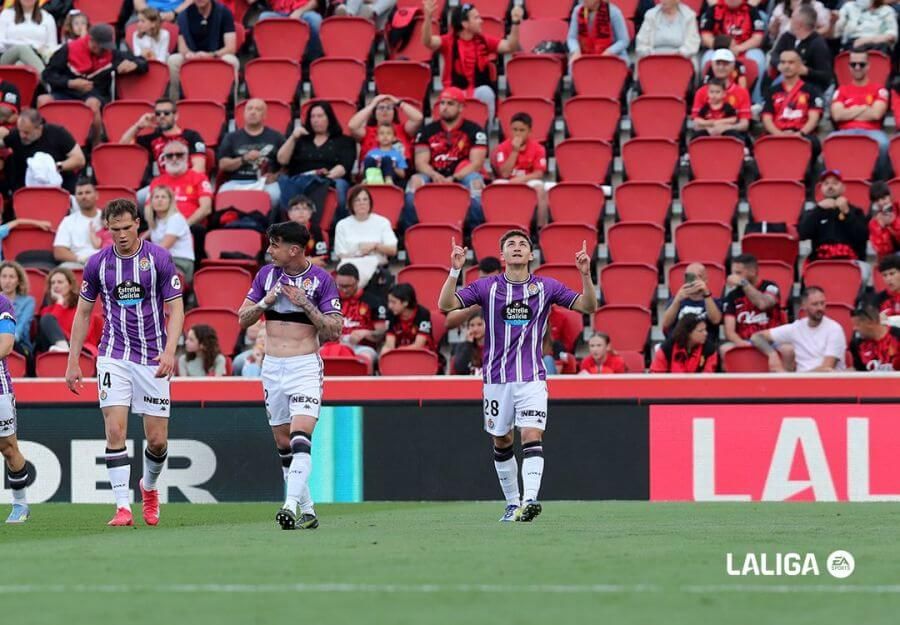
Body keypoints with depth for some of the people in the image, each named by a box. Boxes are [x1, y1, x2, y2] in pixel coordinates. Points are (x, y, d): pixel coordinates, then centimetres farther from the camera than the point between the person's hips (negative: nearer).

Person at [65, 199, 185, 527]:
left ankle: (149, 486, 31)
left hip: (152, 359, -1)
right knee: (115, 430, -13)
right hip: (114, 357, 1)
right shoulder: (98, 263, 1)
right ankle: (123, 507, -11)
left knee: (157, 439, 0)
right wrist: (73, 361, 8)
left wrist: (169, 350, -18)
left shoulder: (159, 258, -5)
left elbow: (176, 307, -3)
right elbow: (83, 312, 11)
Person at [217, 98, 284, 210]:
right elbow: (223, 165, 9)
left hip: (266, 183, 0)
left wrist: (276, 176, -5)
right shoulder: (232, 138, 18)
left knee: (274, 195, -36)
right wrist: (244, 159, -6)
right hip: (237, 182, 0)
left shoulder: (276, 137, 17)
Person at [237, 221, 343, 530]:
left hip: (306, 365, -5)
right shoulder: (267, 274, 8)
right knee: (283, 443, 7)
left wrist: (305, 304, -17)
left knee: (300, 438, -20)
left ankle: (291, 505, -31)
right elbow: (243, 319, 10)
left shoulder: (321, 279, -5)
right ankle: (308, 512, 16)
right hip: (272, 366, 5)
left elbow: (334, 331, -8)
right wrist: (265, 301, -7)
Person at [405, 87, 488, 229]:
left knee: (475, 180, -35)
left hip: (462, 178, -2)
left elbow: (476, 163, -5)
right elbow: (421, 163, 5)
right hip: (434, 178, 2)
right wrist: (434, 175, -19)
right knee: (416, 180, -29)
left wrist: (453, 178, -20)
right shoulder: (427, 131, 12)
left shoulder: (474, 131, 3)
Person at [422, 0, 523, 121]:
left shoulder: (484, 41, 7)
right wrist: (428, 17, -36)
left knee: (486, 92, -33)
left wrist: (515, 23, -13)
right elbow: (427, 42, -20)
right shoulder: (449, 41, -3)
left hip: (478, 91, 2)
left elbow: (510, 47, 2)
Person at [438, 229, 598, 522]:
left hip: (532, 378, -1)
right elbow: (446, 304, -9)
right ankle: (512, 503, 23)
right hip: (497, 378, 2)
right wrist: (455, 271, -23)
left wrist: (585, 275, -16)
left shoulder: (546, 287, 1)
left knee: (532, 437, -18)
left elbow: (588, 307, 0)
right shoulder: (487, 287, 0)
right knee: (502, 443, 9)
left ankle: (530, 500, -29)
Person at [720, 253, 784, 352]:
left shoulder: (770, 287, 2)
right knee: (725, 349, -30)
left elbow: (763, 304, -23)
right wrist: (740, 343, -23)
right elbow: (729, 331, -1)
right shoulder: (732, 296, 7)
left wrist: (743, 283, -18)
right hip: (743, 342, 2)